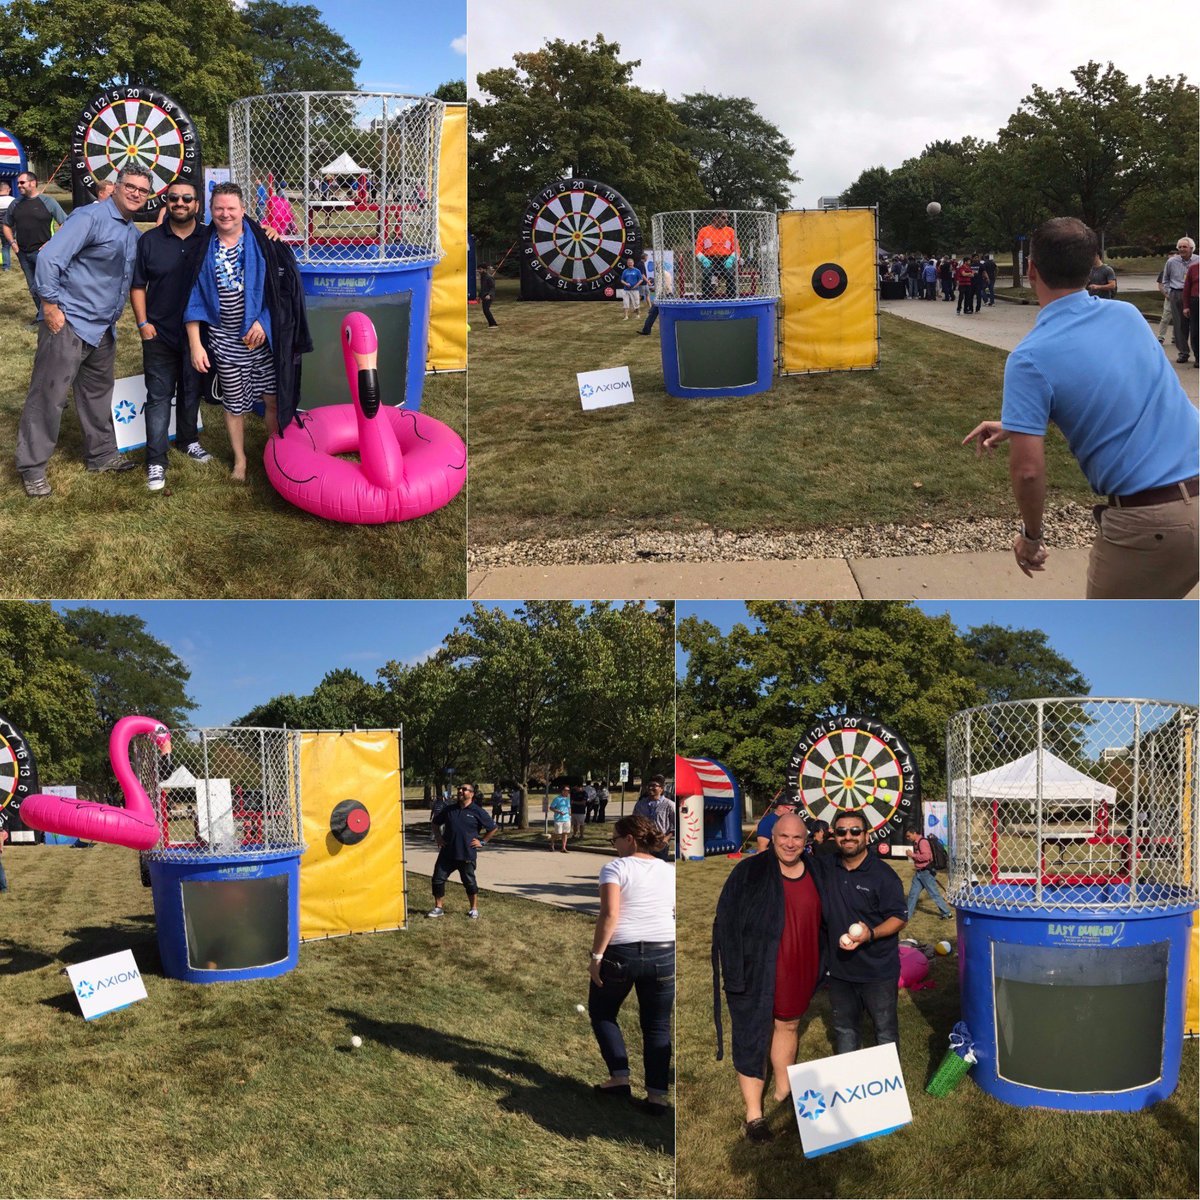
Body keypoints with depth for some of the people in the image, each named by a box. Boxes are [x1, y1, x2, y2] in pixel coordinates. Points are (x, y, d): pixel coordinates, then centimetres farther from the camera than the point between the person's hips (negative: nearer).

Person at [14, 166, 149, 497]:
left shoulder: (133, 233, 11)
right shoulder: (90, 218, -14)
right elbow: (49, 258, -20)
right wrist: (50, 306, -20)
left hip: (103, 330, 8)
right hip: (69, 323, -8)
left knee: (98, 393, 19)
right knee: (48, 395, -3)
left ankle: (102, 454, 33)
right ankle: (32, 468, 4)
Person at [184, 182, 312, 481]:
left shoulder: (263, 241, -4)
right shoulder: (204, 249, 2)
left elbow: (282, 286, -4)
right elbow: (195, 299, 4)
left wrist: (263, 321, -13)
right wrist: (195, 344, -1)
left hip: (264, 336, -2)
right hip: (225, 341, 2)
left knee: (275, 399, 0)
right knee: (234, 402, 11)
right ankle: (239, 459, 27)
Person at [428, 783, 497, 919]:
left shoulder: (477, 811, -3)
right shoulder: (449, 810, 8)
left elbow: (493, 829, 4)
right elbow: (436, 823, 23)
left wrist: (482, 841, -1)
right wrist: (438, 837, 11)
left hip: (467, 854, -4)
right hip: (447, 853, 4)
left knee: (469, 882, 5)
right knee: (438, 879, 1)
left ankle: (474, 909, 19)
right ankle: (438, 908, 14)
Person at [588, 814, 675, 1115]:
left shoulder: (615, 868, -4)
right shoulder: (670, 871, 11)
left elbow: (610, 914, -15)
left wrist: (596, 955, -13)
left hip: (620, 952, -3)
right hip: (664, 953, 4)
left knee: (601, 1012, 18)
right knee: (657, 1025, 11)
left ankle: (619, 1077, 9)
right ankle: (657, 1094, 4)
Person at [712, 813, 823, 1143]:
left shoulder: (814, 874, 3)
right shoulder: (750, 872, -12)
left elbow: (820, 922, 14)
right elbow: (726, 921, -12)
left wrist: (819, 967, 12)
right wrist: (735, 969, -17)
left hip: (799, 969, 5)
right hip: (758, 970, -5)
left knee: (788, 1026, 20)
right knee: (752, 1037, 1)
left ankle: (783, 1095, 38)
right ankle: (753, 1115, 9)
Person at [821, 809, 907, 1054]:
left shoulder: (883, 875, -13)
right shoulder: (825, 869, 2)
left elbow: (899, 918, -12)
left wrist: (870, 934, -29)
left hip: (878, 971, -5)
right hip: (839, 967, 5)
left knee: (885, 1029, 7)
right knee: (844, 1028, 17)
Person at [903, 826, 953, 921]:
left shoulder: (923, 842, -15)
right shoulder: (916, 843, 13)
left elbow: (926, 856, -26)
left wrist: (913, 855, -18)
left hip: (926, 872, -9)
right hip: (919, 872, 9)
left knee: (935, 894, -3)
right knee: (912, 894, 9)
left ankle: (947, 914, 5)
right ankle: (906, 916, 13)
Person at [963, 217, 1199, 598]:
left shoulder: (1031, 358, -12)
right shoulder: (1128, 315, 7)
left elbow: (1027, 469, -15)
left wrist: (1031, 534, 4)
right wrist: (1015, 424, 30)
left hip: (1149, 522, -6)